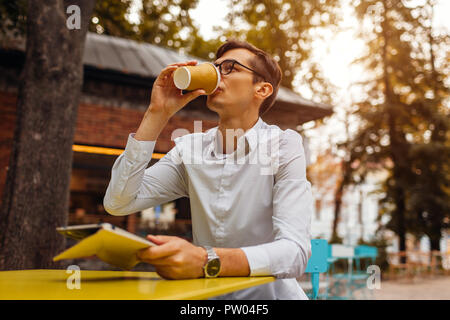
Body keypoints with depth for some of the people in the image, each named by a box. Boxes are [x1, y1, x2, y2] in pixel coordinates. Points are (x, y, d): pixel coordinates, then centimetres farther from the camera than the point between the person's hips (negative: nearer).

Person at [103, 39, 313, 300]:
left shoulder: (284, 145, -9)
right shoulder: (190, 149, 3)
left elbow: (295, 251, -21)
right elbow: (118, 203, -7)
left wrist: (206, 261, -37)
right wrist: (157, 114, -10)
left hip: (270, 295, -2)